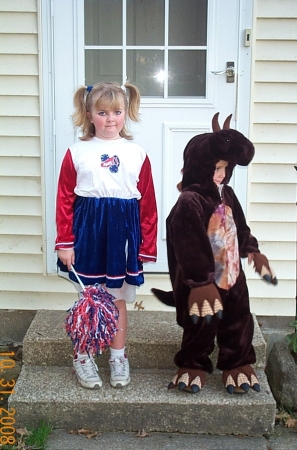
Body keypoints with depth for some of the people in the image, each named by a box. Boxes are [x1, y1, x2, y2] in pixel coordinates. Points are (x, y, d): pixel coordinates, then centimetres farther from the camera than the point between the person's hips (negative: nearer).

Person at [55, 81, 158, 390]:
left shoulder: (137, 155, 2)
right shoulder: (77, 153, -1)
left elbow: (147, 203, 2)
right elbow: (65, 199, -1)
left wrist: (147, 245, 0)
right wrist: (64, 242, -5)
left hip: (123, 232, 1)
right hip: (88, 231, -1)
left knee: (118, 300, 12)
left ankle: (119, 358, 27)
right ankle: (83, 358, 24)